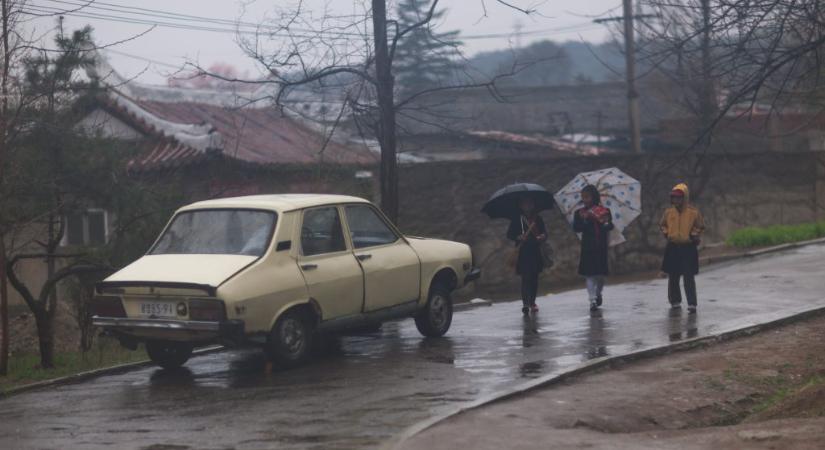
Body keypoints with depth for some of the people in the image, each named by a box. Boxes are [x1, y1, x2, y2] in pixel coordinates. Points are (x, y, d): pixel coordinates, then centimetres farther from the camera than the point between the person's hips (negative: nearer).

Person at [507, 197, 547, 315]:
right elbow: (509, 234, 3)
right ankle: (525, 303, -18)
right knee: (526, 278, -12)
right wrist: (519, 237, -16)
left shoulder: (537, 219, 12)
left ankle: (532, 302, 16)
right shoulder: (517, 220, 4)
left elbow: (544, 232, 12)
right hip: (523, 253, -4)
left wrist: (542, 236, -11)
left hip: (535, 252, 4)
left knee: (534, 278, 7)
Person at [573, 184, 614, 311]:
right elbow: (576, 228, -6)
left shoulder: (604, 211, 4)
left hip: (601, 246, 0)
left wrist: (605, 223, -28)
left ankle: (598, 294, 33)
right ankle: (593, 300, -9)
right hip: (587, 247, 0)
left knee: (601, 273, 7)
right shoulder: (580, 213, 6)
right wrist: (585, 220, -22)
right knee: (589, 274, -7)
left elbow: (610, 226, -6)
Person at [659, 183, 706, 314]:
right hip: (672, 248, 4)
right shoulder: (669, 212, 4)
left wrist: (693, 235, -8)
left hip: (688, 248, -4)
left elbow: (701, 227, 4)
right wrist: (666, 234, 5)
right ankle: (675, 301, 23)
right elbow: (662, 224, 19)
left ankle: (692, 304, -7)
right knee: (673, 277, 9)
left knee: (689, 278, -8)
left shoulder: (694, 212, -6)